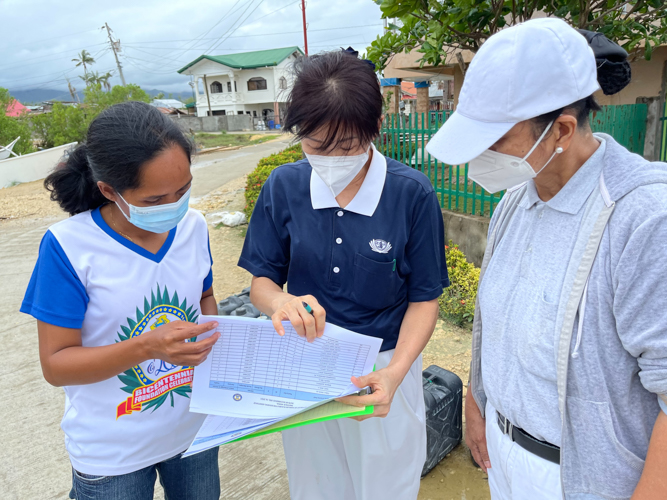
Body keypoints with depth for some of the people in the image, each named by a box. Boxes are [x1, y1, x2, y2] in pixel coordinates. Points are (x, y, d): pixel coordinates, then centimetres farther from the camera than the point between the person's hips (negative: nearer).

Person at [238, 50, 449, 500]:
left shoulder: (412, 194, -15)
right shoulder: (283, 186, -9)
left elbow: (424, 298, -9)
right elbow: (262, 280, -2)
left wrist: (394, 373, -25)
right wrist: (280, 302, -26)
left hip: (384, 366, -1)